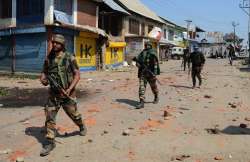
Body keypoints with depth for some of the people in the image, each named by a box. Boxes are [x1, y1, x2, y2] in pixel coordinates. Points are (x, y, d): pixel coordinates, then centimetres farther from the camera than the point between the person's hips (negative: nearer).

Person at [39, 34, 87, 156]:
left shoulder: (69, 58, -9)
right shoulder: (48, 58, 3)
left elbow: (77, 75, -10)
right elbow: (44, 73, 14)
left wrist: (69, 89, -20)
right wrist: (43, 79, -10)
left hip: (67, 93, -3)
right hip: (53, 93, 3)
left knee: (74, 115, 14)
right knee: (49, 117, -3)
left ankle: (82, 126, 44)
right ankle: (50, 142, 5)